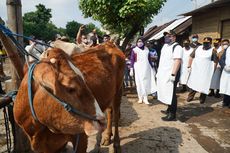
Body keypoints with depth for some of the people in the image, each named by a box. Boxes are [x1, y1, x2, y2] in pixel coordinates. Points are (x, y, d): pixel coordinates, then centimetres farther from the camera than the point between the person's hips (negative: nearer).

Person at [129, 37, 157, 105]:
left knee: (146, 83, 0)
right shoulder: (134, 50, 3)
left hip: (146, 68, 3)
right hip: (138, 68, -2)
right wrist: (131, 69, -6)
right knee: (139, 83, -1)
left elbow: (149, 59, 15)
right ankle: (140, 98, 8)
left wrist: (152, 67, 15)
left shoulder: (147, 49, 11)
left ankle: (145, 98, 6)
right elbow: (132, 60, 1)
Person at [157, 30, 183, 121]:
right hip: (163, 74, 9)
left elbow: (177, 61, -21)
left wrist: (173, 74, -27)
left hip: (170, 75, -9)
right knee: (166, 93, 16)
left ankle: (172, 115, 4)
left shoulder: (177, 47, -11)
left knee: (171, 94, -4)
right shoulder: (165, 46, 17)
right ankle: (169, 110, 29)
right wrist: (158, 72, 20)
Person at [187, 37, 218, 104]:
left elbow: (215, 62, -6)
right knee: (193, 84, 12)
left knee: (204, 86, 3)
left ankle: (202, 99, 20)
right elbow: (191, 57, 10)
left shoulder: (212, 51, -6)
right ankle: (190, 97, 24)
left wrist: (212, 71, -11)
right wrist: (189, 66, 5)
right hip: (195, 70, 4)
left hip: (206, 72, -3)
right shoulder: (198, 48, 5)